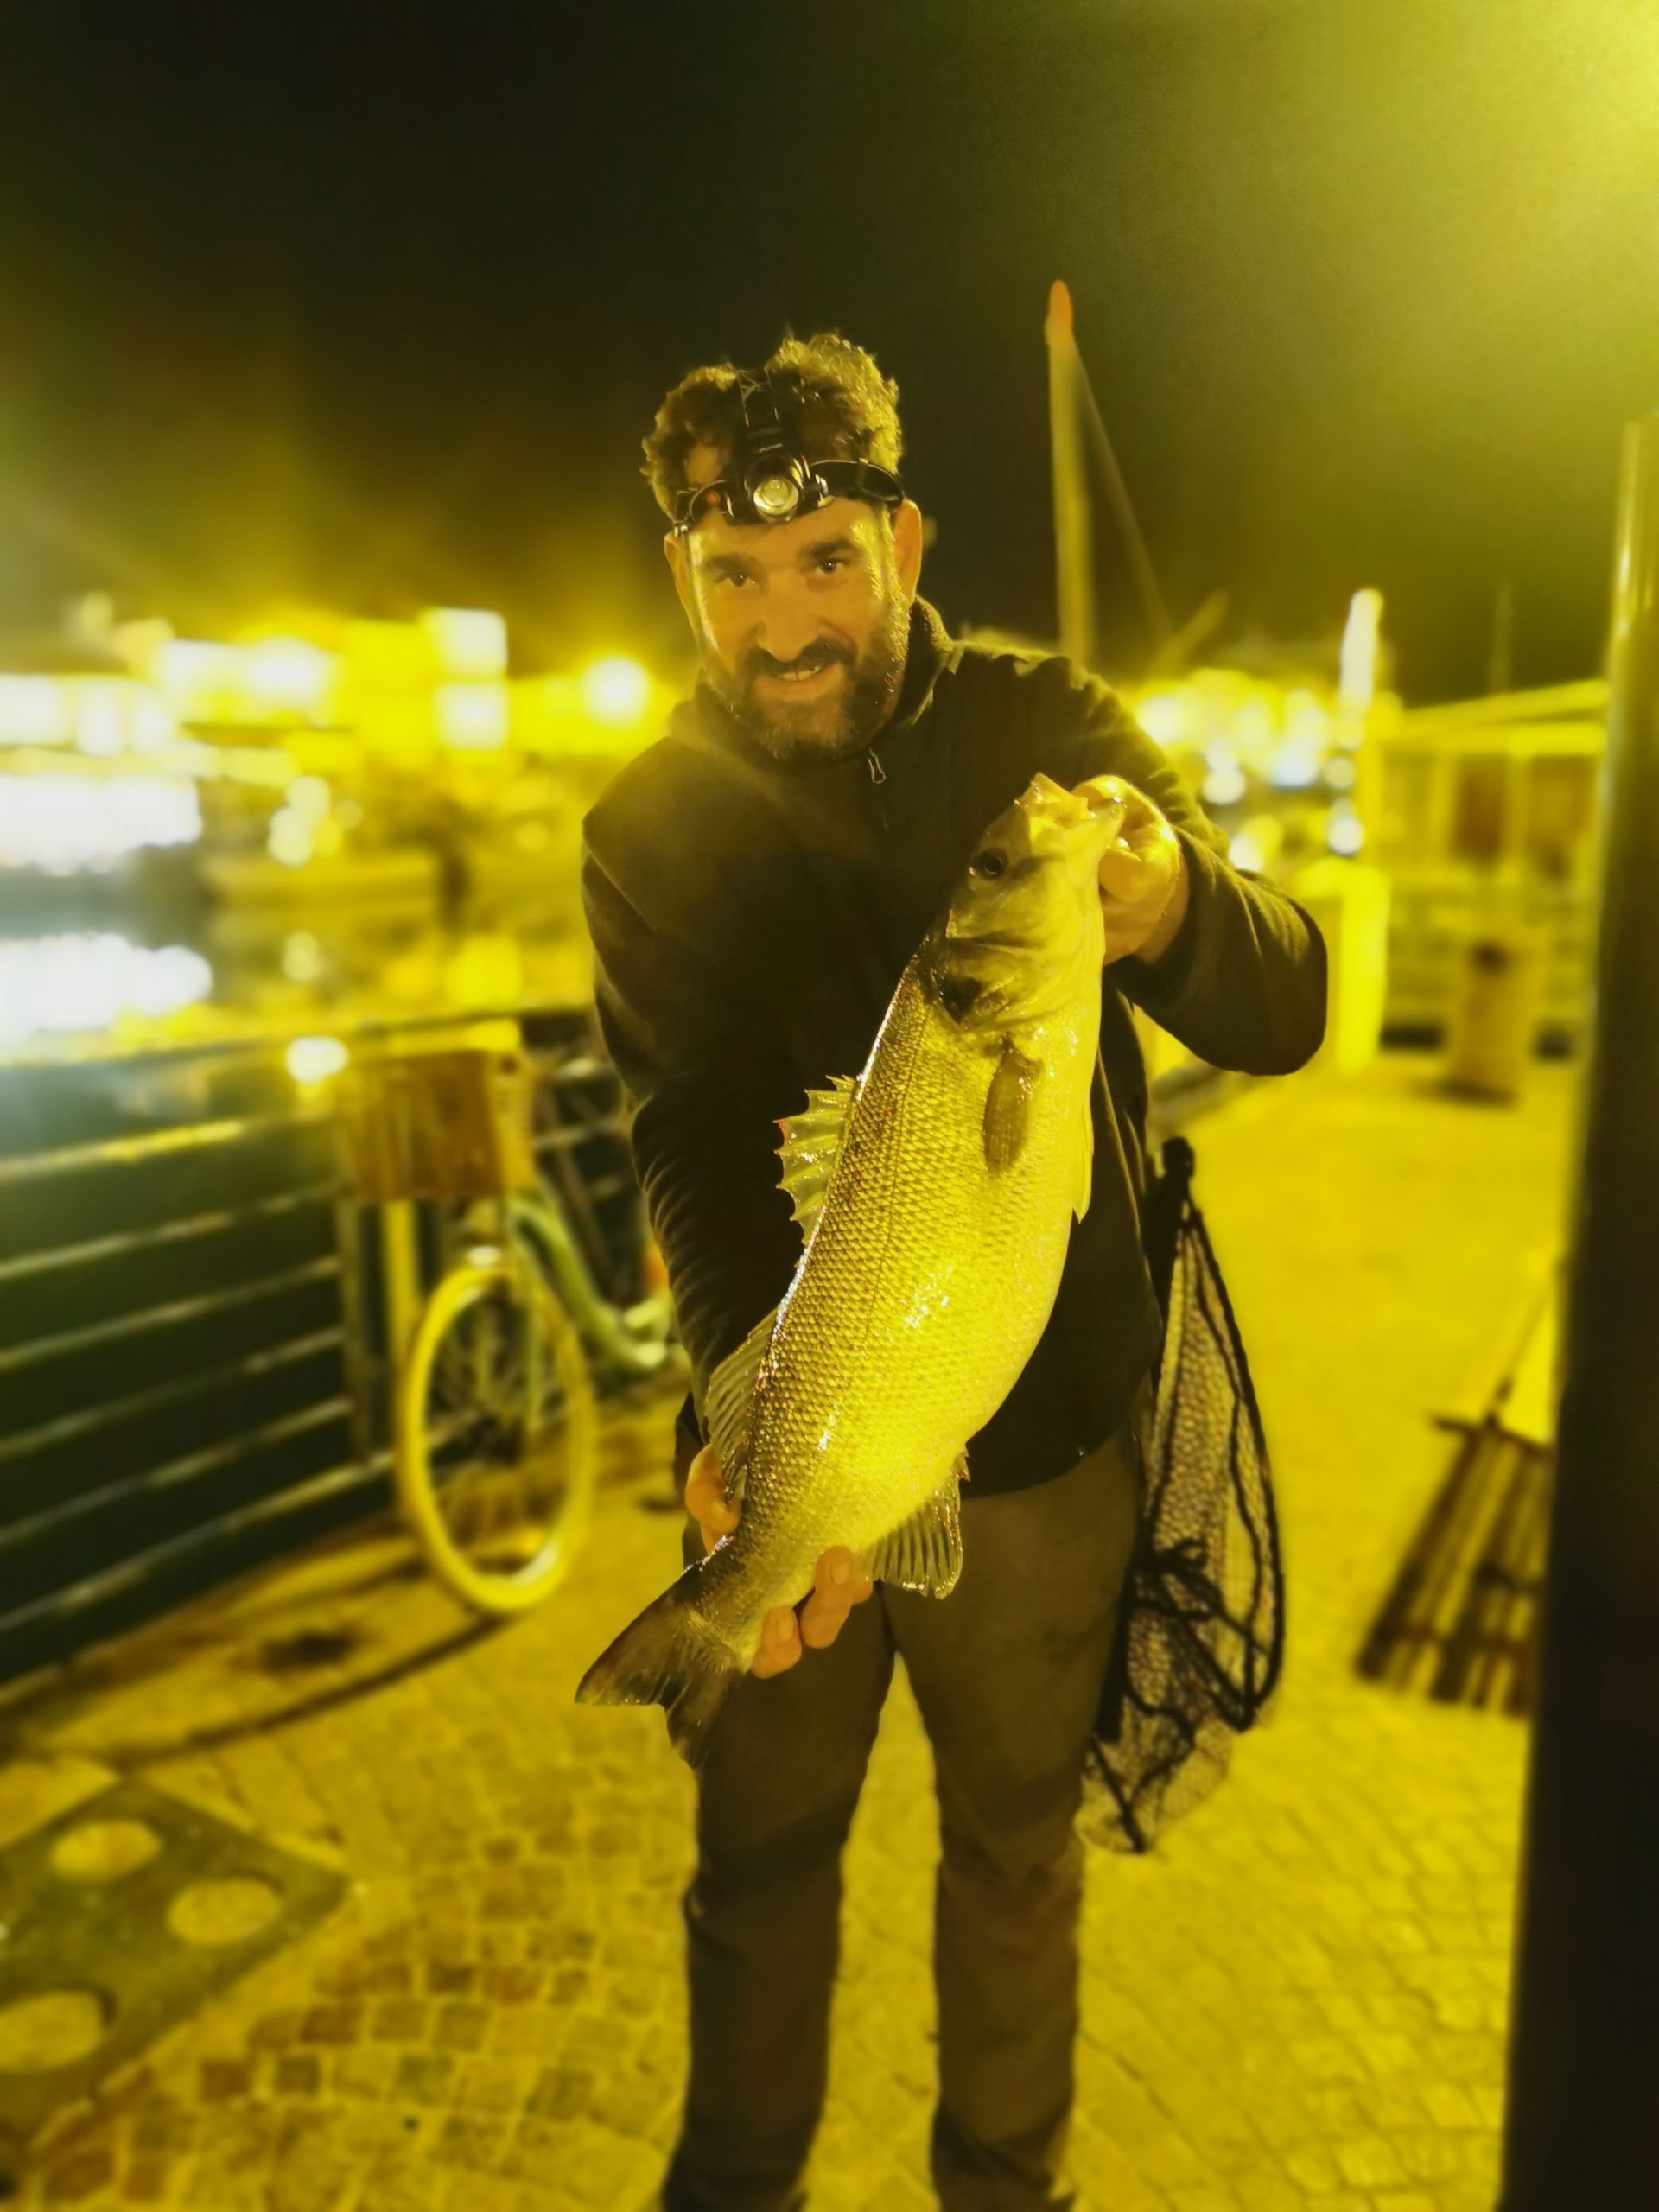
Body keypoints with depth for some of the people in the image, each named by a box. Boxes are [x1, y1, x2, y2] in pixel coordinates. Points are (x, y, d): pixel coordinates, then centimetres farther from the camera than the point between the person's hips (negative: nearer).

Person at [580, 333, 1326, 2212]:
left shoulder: (1048, 735, -7)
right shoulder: (650, 826, -6)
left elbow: (1283, 1015, -14)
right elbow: (694, 1146, -17)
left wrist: (1171, 905, -38)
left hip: (1040, 1432, 0)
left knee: (1016, 1847, 20)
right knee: (758, 1859, 17)